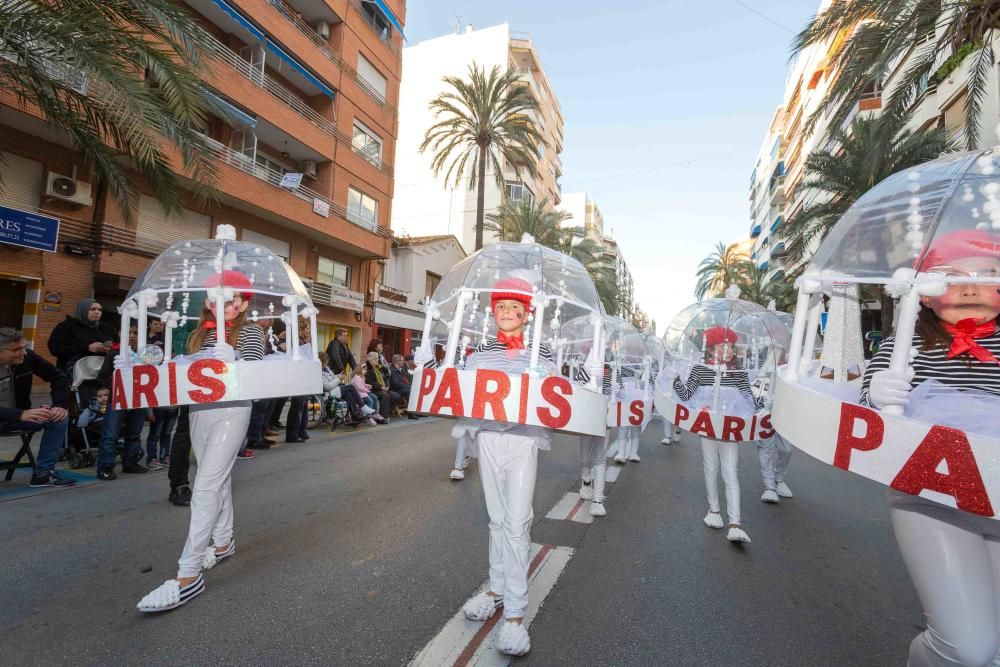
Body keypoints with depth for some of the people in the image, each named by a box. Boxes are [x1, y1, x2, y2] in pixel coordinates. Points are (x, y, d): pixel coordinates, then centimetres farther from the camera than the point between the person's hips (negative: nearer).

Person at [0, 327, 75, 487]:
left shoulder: (27, 357, -12)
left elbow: (58, 377, -3)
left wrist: (61, 405, -17)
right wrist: (21, 415, -45)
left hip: (19, 416, 5)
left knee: (60, 417, -18)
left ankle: (43, 472, -10)